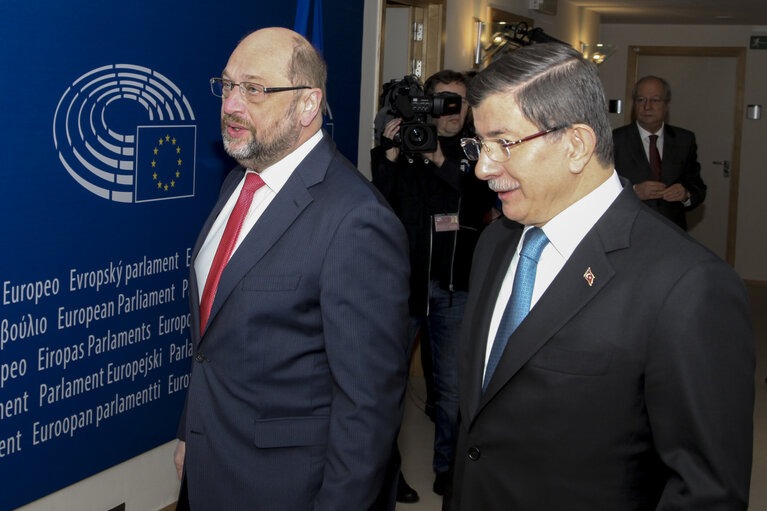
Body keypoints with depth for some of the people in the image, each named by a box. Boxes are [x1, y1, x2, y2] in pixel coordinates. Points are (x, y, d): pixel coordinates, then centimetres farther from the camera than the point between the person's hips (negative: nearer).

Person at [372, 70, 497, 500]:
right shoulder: (405, 143, 0)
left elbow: (482, 205, -10)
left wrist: (442, 161, -20)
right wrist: (389, 154, -19)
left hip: (456, 287, 1)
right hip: (404, 282, -1)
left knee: (454, 386, 9)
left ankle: (447, 467, 27)